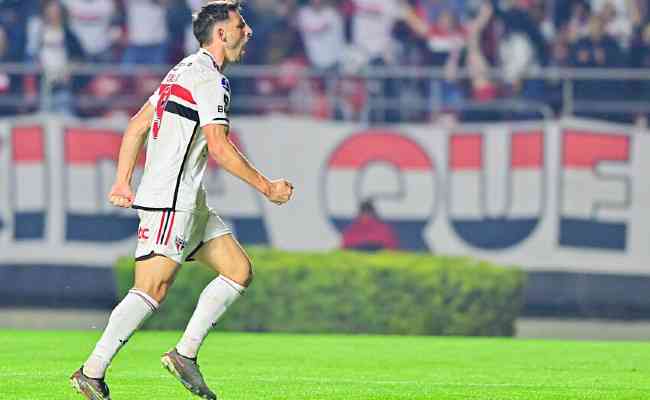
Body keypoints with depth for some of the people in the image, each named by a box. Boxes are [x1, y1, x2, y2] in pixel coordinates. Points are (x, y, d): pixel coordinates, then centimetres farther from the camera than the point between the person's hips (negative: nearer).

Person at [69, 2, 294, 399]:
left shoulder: (185, 70, 18)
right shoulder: (209, 79, -13)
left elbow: (137, 125, 20)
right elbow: (219, 147, -20)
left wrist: (123, 180, 19)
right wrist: (266, 187, -12)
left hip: (189, 203, 10)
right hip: (171, 203, -10)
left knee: (240, 270, 7)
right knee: (152, 290, -13)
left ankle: (186, 353, 6)